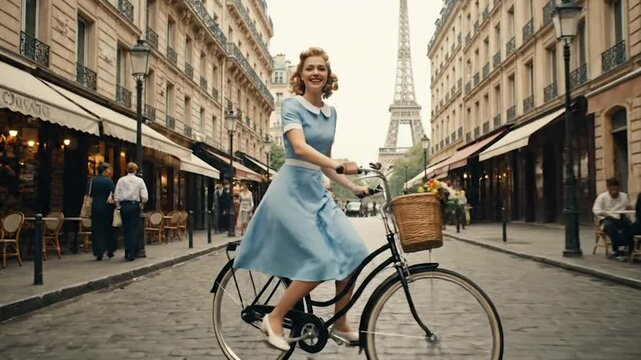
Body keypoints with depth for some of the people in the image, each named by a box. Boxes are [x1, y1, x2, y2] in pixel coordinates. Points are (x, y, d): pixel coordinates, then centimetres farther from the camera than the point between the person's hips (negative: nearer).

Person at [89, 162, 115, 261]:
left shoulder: (93, 180, 2)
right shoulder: (109, 181, -8)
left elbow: (90, 194, 5)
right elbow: (113, 193, -12)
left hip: (95, 207, 2)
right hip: (106, 207, -2)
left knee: (97, 230, 5)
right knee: (108, 229, 11)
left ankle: (99, 252, -1)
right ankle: (110, 250, 16)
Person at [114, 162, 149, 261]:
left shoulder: (121, 180, 3)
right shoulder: (139, 180, 0)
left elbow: (116, 196, 1)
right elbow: (145, 197, -6)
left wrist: (118, 206, 11)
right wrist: (142, 203, 12)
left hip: (124, 206, 2)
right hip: (135, 205, -2)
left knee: (126, 230, 11)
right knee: (134, 230, 3)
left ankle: (127, 253, 15)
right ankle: (132, 254, -1)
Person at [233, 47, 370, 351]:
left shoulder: (330, 113, 13)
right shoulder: (291, 105, -7)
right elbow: (300, 148, -25)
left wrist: (353, 188, 10)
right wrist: (340, 165, -38)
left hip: (316, 191, 7)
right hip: (292, 190, -7)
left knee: (351, 253, -6)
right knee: (321, 261, -15)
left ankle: (340, 326, 9)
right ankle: (275, 318, 3)